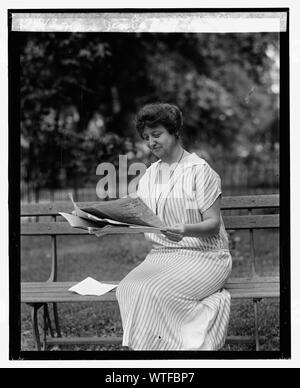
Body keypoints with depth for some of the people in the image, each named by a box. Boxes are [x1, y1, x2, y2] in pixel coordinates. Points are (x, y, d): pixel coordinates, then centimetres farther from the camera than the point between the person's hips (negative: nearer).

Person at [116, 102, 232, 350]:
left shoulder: (199, 170, -5)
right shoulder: (149, 175, 15)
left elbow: (213, 224, -10)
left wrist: (186, 231, -31)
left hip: (203, 255, -6)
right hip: (162, 254, 6)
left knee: (155, 292, -31)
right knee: (128, 288, -24)